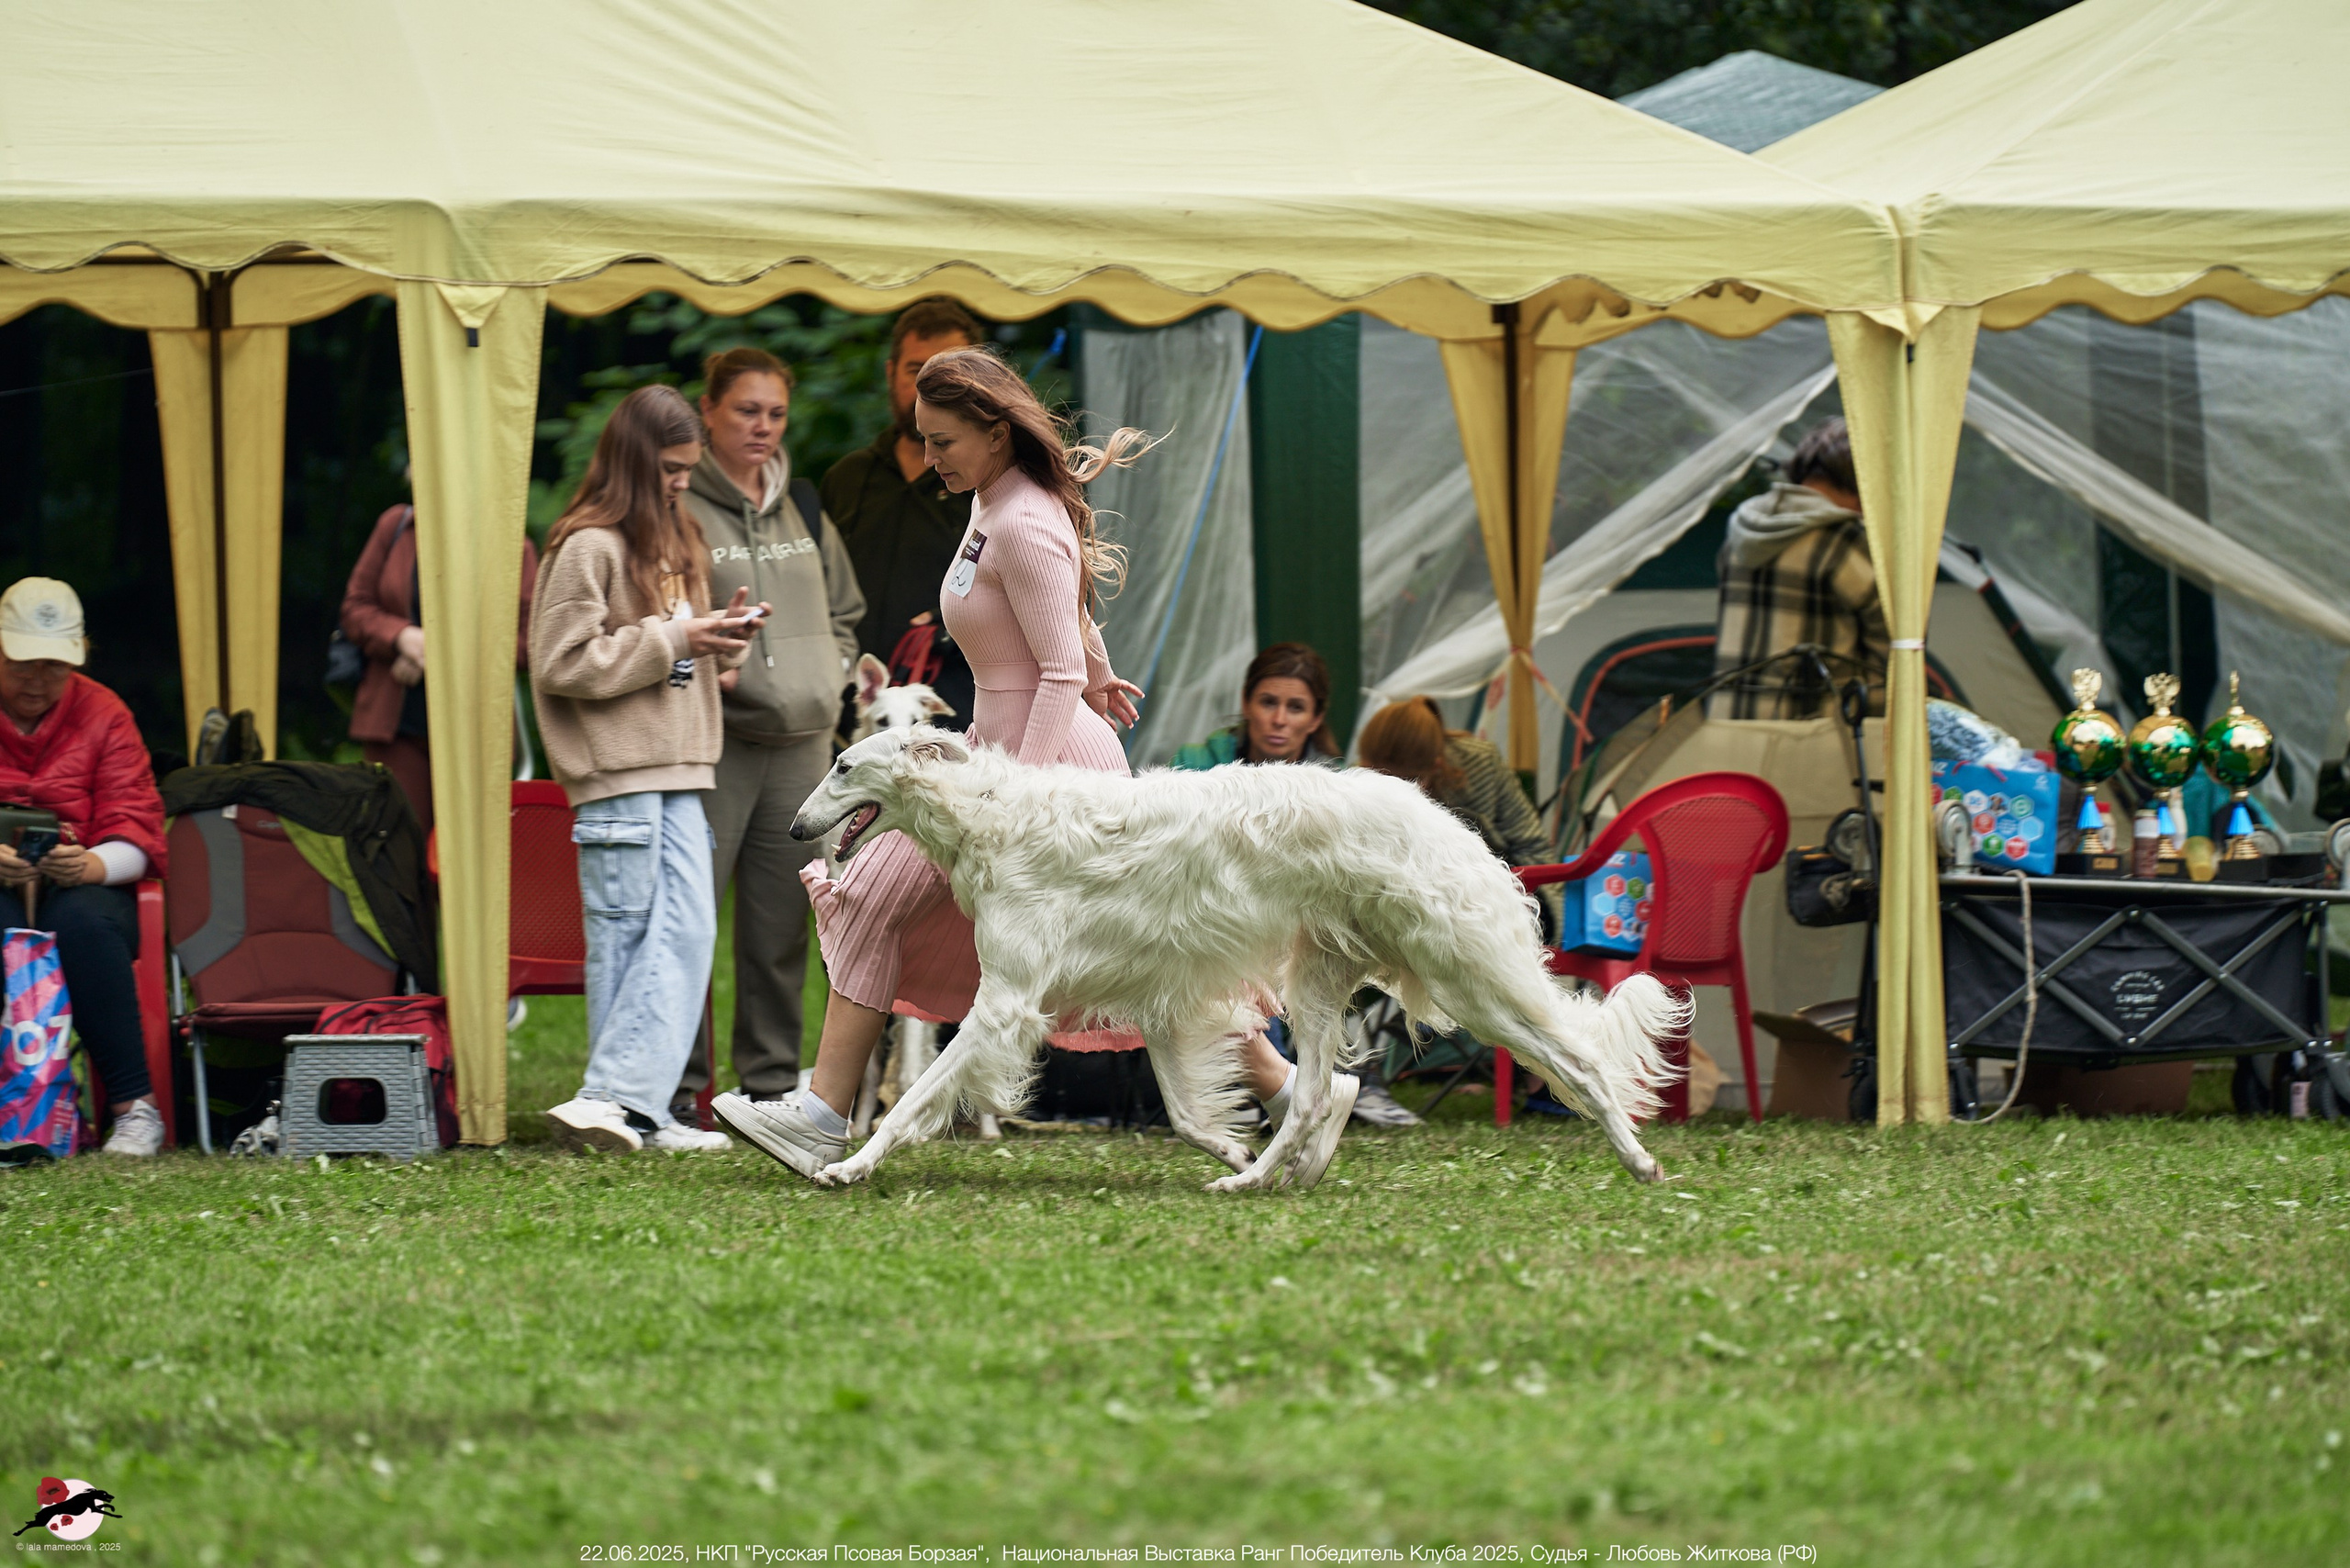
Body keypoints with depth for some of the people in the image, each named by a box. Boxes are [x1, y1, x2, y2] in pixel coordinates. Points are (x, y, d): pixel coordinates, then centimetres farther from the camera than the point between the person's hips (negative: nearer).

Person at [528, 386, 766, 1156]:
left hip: (677, 773, 8)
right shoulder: (587, 548, -9)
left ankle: (630, 1103, -2)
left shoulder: (675, 542, 18)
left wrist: (720, 640, 4)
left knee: (689, 932, 0)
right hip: (616, 775, -8)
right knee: (628, 939, -8)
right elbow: (560, 663, -15)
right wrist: (670, 642, -14)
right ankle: (619, 1098, -7)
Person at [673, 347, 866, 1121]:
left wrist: (831, 674, 11)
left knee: (782, 926, 9)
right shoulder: (679, 508, -4)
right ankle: (675, 1088, -5)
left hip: (802, 741, 6)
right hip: (714, 743, -6)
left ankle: (772, 1081, 16)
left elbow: (844, 609, 27)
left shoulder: (802, 509, 16)